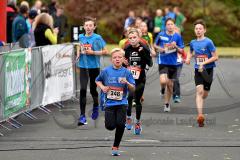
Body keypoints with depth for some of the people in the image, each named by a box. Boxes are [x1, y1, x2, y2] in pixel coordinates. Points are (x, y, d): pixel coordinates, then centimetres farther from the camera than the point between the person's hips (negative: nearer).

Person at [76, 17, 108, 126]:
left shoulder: (97, 38, -7)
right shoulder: (81, 37, 4)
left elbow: (105, 51, -6)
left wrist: (93, 52, -16)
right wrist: (78, 54, 7)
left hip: (94, 66, -2)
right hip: (83, 66, 2)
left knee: (93, 89, 10)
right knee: (83, 89, -11)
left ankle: (96, 106, 43)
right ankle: (82, 116, -11)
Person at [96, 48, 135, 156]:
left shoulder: (126, 72, -2)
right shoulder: (106, 71, -1)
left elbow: (133, 89, -1)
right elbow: (98, 80, 17)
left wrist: (127, 83, -20)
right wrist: (102, 87, -2)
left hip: (122, 103, 0)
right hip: (109, 103, 0)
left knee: (120, 125, -12)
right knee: (110, 126, -6)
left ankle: (115, 147, 6)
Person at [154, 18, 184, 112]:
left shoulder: (177, 36, 0)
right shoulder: (161, 35, -2)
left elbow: (181, 51, 2)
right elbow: (155, 45, 13)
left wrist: (175, 46, -17)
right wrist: (159, 49, -8)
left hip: (173, 63, 2)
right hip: (163, 61, -2)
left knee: (170, 85, 8)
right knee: (163, 81, -22)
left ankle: (167, 104, 26)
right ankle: (162, 90, 16)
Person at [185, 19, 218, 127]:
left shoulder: (208, 42, -11)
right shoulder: (193, 43, 5)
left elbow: (215, 57, -10)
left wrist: (204, 63, -18)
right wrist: (188, 59, 7)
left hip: (208, 70, -2)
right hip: (198, 70, 2)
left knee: (205, 94, 9)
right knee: (199, 90, -17)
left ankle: (199, 103, 45)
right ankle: (200, 115, -23)